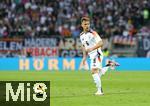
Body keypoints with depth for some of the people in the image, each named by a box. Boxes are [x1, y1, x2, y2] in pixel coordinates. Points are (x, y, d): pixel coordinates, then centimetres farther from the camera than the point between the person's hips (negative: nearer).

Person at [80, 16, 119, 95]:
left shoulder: (92, 33, -12)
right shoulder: (81, 35, 11)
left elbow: (100, 43, -18)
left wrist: (92, 48, -28)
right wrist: (84, 57, 15)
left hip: (97, 54, -8)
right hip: (91, 56, 8)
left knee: (94, 71, -21)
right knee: (98, 74, 13)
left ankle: (99, 90, -18)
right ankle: (109, 64, 32)